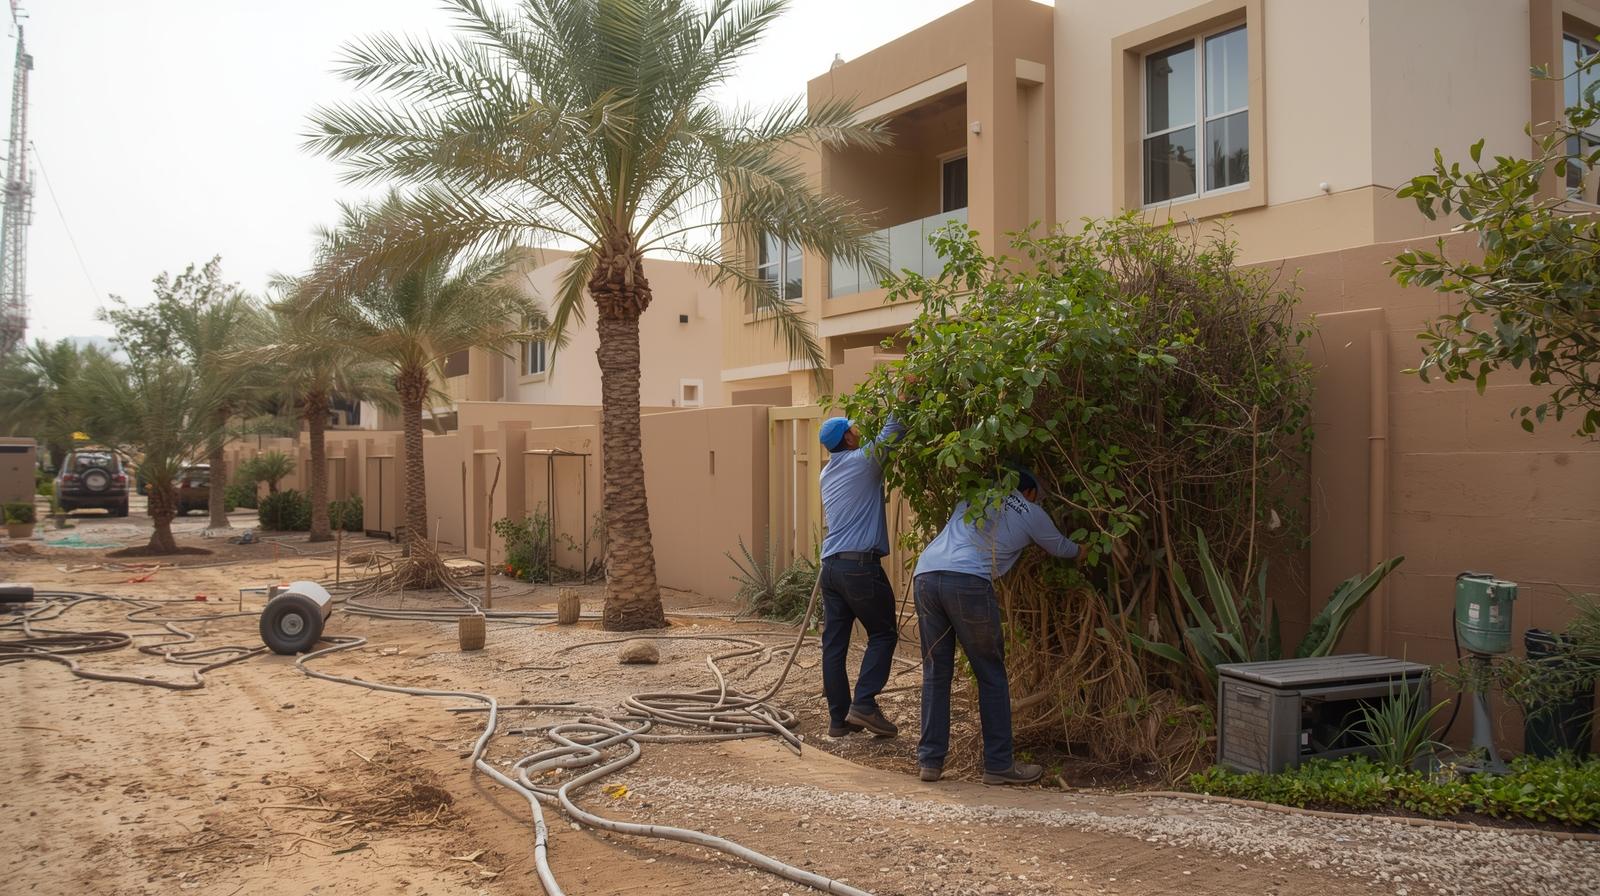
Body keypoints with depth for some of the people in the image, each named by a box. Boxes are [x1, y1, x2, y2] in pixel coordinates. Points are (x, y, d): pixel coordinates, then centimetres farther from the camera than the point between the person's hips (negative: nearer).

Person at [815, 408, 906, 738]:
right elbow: (893, 432, -3)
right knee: (883, 634, 6)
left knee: (834, 643, 6)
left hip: (831, 566, 7)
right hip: (860, 565, -7)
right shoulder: (861, 460, -5)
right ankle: (864, 704, -3)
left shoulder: (828, 472, 18)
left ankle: (839, 718, 10)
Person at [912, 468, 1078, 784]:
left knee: (935, 673, 13)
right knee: (991, 675, 9)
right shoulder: (1032, 514, 19)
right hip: (967, 582, -4)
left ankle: (930, 761, 15)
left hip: (925, 574, 5)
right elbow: (1063, 549, 36)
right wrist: (1082, 548, 59)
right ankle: (999, 764, 13)